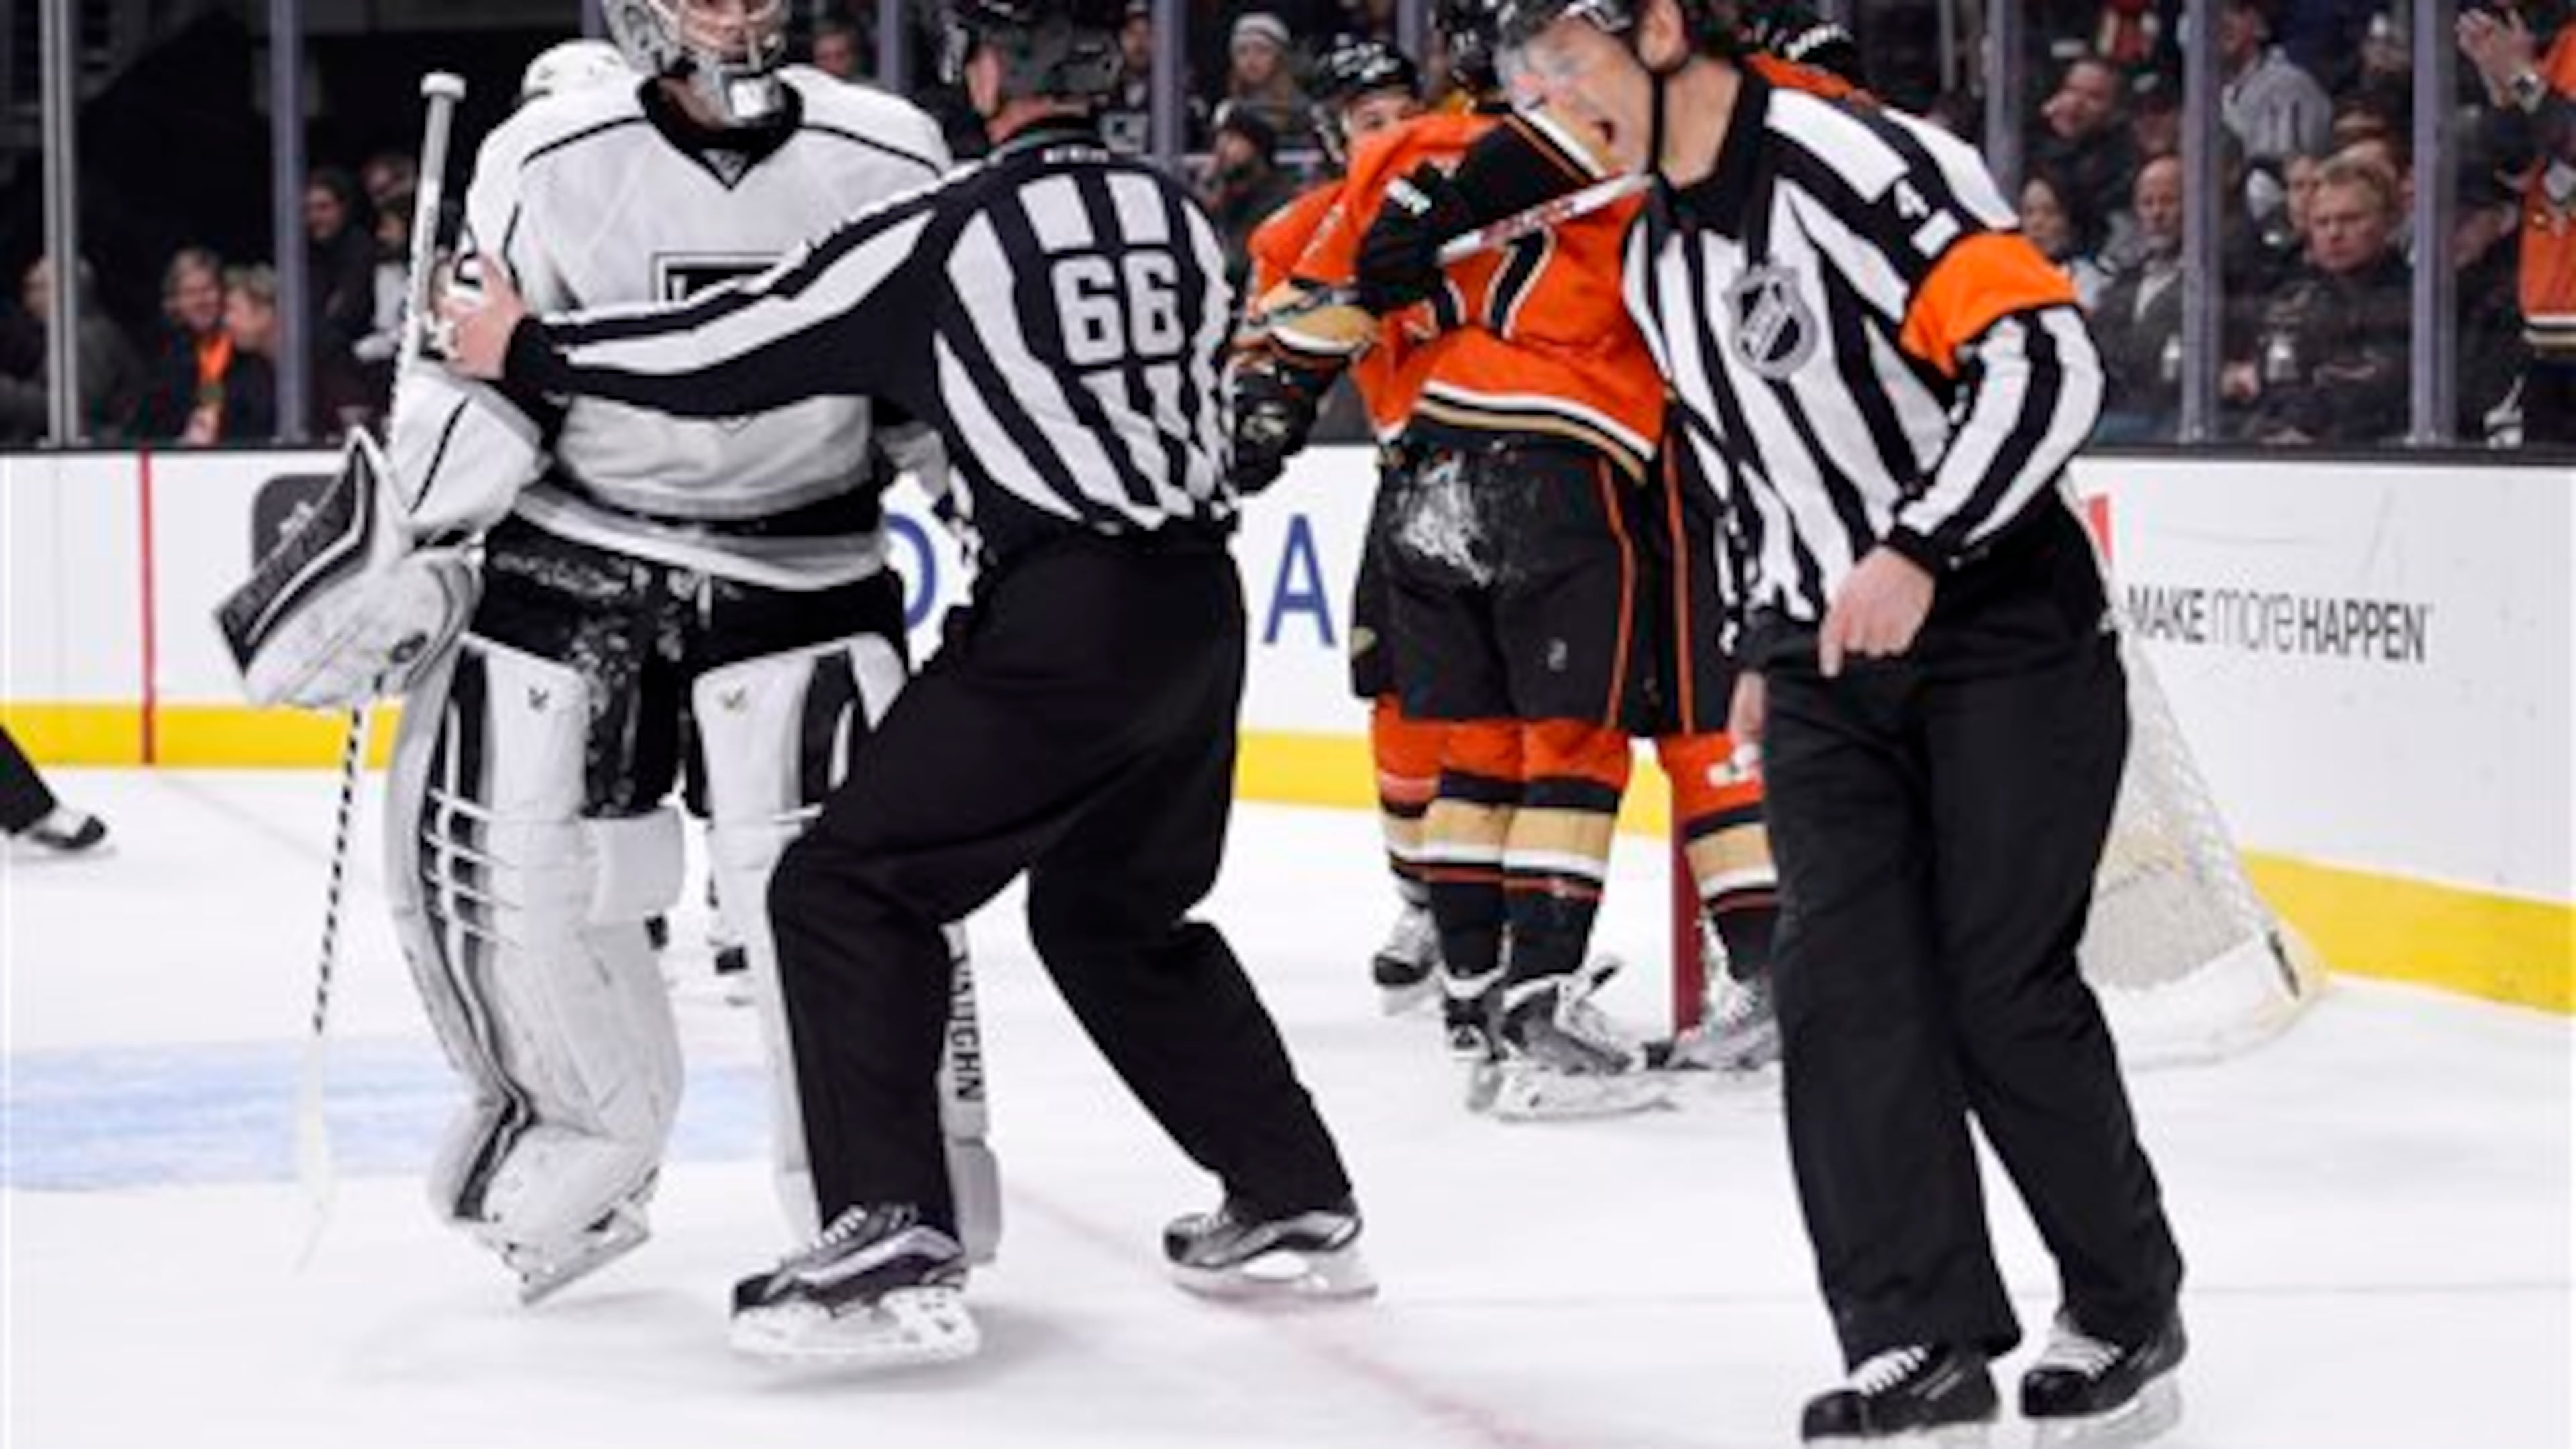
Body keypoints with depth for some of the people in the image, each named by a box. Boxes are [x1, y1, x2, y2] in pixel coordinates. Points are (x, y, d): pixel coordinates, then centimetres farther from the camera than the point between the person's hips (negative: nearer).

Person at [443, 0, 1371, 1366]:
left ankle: (893, 1250, -12)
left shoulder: (941, 233, -8)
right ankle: (1297, 1207, 28)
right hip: (1198, 605, 7)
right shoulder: (1180, 217, 11)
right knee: (1115, 911, 25)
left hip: (1061, 618, -7)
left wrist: (526, 351, 7)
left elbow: (736, 351, -5)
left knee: (849, 888, 0)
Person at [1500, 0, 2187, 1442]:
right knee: (1844, 982, -6)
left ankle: (2130, 1314, 13)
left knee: (2003, 991, -5)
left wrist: (1917, 554, -27)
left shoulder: (1861, 162, -17)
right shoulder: (1656, 263, 11)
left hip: (2007, 635, -7)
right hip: (1831, 659, 7)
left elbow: (2049, 360, -24)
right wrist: (1761, 646, 23)